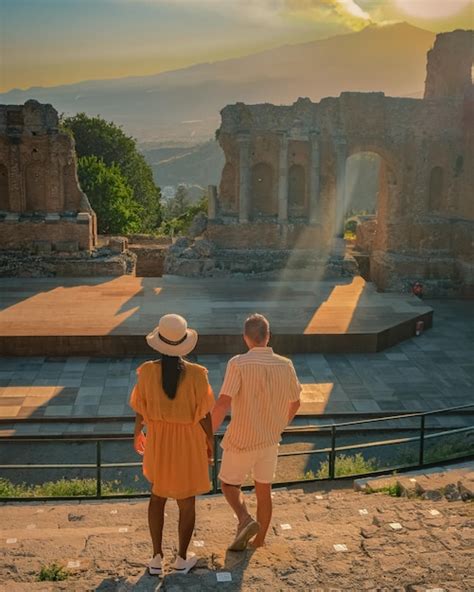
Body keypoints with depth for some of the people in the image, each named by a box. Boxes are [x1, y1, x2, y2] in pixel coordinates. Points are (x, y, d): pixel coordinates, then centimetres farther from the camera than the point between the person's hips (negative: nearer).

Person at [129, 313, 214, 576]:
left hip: (157, 441, 2)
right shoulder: (196, 374, -21)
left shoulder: (147, 371, -16)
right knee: (187, 501, 18)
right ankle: (182, 559, 33)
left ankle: (157, 557, 26)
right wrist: (210, 442, 4)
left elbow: (140, 409, -5)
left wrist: (137, 434, 14)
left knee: (158, 493, 25)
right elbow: (205, 414, -13)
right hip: (189, 443, -2)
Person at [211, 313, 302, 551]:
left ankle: (245, 520, -6)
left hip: (241, 440, -4)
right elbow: (295, 402, 7)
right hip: (270, 440, 4)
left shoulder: (238, 363, -20)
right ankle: (259, 541, 31)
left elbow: (223, 403, -27)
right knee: (263, 491, 20)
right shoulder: (285, 365, -6)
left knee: (228, 483, 18)